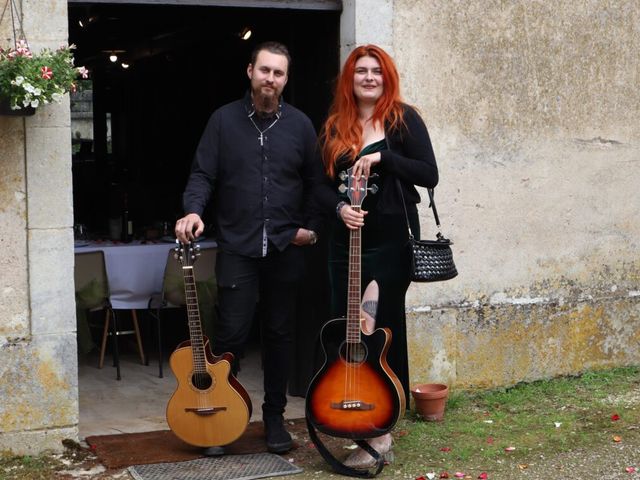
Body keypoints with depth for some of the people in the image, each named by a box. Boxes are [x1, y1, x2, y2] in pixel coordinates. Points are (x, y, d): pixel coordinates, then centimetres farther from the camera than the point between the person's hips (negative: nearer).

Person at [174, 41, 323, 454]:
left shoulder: (300, 125, 5)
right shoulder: (224, 120, 2)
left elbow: (315, 182, 9)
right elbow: (203, 174, 0)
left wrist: (311, 226, 0)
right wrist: (193, 211, -17)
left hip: (285, 249, 2)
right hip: (237, 248, -2)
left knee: (279, 334, 9)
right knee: (231, 334, -3)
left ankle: (274, 416, 21)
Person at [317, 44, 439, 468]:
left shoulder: (404, 119, -1)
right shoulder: (335, 127, 11)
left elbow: (430, 175, -9)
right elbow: (324, 184, 9)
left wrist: (382, 156, -18)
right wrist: (339, 207, -11)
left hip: (392, 242, -5)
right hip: (347, 242, 5)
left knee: (383, 330, -4)